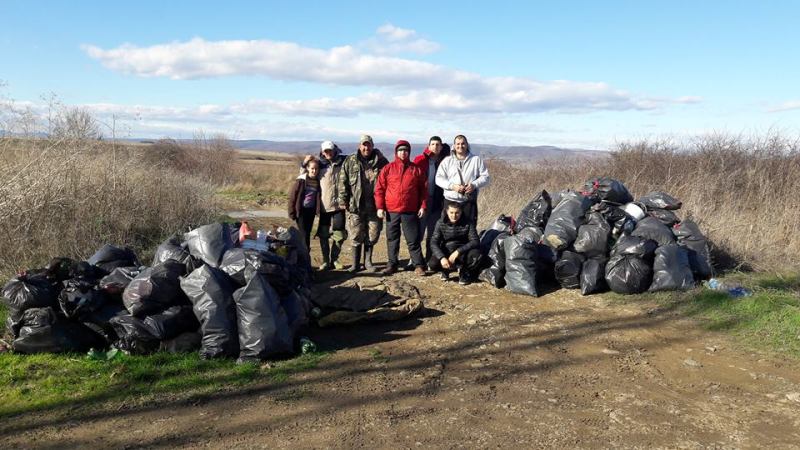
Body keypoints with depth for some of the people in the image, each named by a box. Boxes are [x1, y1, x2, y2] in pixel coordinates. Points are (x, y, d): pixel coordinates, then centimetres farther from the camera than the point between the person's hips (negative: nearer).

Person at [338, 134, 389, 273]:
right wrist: (345, 200, -4)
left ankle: (368, 261, 23)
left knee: (372, 235, 8)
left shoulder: (381, 161, 5)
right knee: (357, 236, 2)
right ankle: (356, 264, 13)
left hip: (374, 206, 1)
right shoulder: (350, 161, 3)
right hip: (356, 205, -1)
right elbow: (343, 182, 2)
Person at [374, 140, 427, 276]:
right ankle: (392, 265, 19)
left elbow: (424, 189, 8)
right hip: (391, 212, 1)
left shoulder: (416, 169, 5)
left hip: (411, 212, -1)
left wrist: (422, 206, 0)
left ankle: (419, 265, 11)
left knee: (413, 240, 3)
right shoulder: (388, 169, 3)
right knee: (392, 239, 8)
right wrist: (380, 207, -4)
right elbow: (379, 189, 2)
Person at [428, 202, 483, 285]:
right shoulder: (441, 223, -7)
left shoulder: (468, 223, -9)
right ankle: (446, 270, 8)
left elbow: (475, 241, -19)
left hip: (463, 253, 0)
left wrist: (458, 252, -31)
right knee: (432, 264, -29)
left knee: (477, 255, -32)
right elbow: (434, 243, -13)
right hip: (446, 252, 1)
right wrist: (442, 257, -31)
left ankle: (464, 271, 0)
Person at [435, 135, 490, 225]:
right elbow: (439, 178, 2)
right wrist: (452, 186, -14)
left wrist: (474, 185, -14)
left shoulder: (477, 160, 8)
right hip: (450, 201, 0)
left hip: (469, 201, 0)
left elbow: (485, 177, 5)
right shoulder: (447, 161, 9)